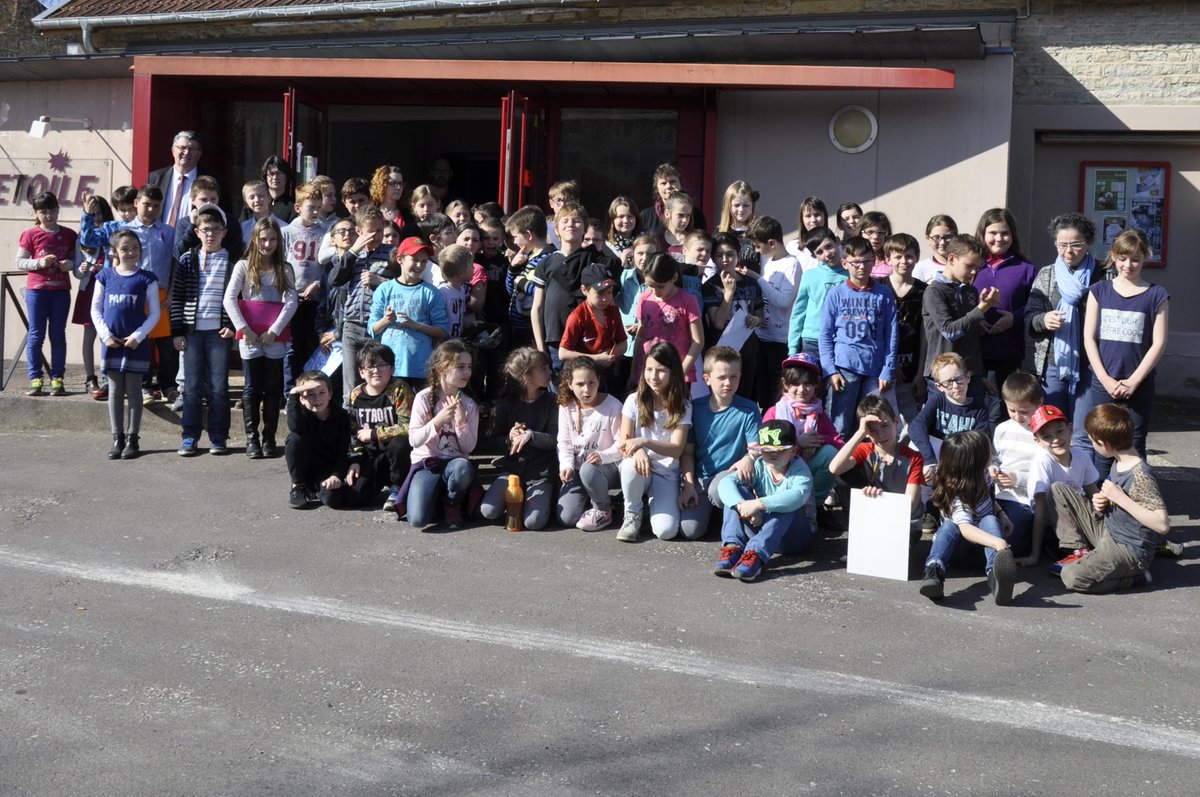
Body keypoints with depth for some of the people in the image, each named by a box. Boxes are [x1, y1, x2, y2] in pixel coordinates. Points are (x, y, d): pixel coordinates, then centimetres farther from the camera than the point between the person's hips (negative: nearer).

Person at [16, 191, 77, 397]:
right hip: (36, 289, -2)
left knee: (58, 335, 5)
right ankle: (35, 379, 6)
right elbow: (19, 262, -2)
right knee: (36, 335, 1)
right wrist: (39, 262, -17)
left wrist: (70, 264, -10)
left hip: (61, 290, 2)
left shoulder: (69, 235, 5)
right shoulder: (30, 235, -1)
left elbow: (77, 258, 12)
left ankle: (57, 378, 9)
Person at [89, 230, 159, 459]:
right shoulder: (105, 276, 5)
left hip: (136, 344, -2)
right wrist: (106, 335, -5)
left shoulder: (147, 278, -1)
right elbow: (95, 309, 7)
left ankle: (132, 439, 9)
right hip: (112, 343, 2)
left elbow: (154, 313, -1)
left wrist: (138, 336, -11)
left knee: (133, 391, 3)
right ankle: (117, 439, 14)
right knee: (115, 391, 7)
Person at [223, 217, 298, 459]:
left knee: (273, 389, 4)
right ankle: (251, 439, 6)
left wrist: (274, 331, -12)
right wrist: (244, 329, -13)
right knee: (252, 388, 2)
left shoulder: (284, 269, 7)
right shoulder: (244, 266, 4)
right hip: (250, 337, -1)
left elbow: (291, 302, -2)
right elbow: (229, 299, -4)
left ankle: (269, 438, 11)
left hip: (275, 337, 1)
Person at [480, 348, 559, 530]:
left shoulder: (551, 402, 1)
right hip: (511, 469, 1)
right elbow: (493, 443, 4)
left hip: (540, 472, -1)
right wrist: (510, 439, -16)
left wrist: (531, 435, -20)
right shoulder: (505, 405, 3)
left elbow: (555, 440, -6)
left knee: (534, 522, -23)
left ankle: (543, 498, 11)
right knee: (489, 512, -19)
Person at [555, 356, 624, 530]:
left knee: (588, 470, -41)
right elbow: (564, 442, 3)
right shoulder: (566, 407, 0)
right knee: (566, 518, -15)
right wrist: (566, 465, -14)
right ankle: (591, 496, 20)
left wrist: (603, 456, -27)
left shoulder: (612, 406, -11)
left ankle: (603, 511, -11)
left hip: (607, 467, -3)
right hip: (577, 468, 4)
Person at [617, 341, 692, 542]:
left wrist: (644, 442, -31)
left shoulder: (682, 407, -4)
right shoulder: (634, 401, -3)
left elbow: (676, 449, -13)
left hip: (667, 475, -1)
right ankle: (632, 514, -10)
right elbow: (624, 444, -5)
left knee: (666, 531, -23)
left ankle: (654, 501, 12)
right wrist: (638, 451, -31)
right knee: (632, 464, -38)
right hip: (639, 472, 1)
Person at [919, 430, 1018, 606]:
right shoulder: (956, 496, -28)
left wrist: (1001, 514, -3)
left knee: (990, 520, -31)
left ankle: (995, 574, -60)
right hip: (962, 541, -4)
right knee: (950, 526, -36)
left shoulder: (982, 474, -7)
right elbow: (965, 528, -43)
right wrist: (997, 542, -58)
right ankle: (934, 571, -63)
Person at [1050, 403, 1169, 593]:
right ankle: (1081, 551, 5)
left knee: (1072, 578, -28)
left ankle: (1134, 576, -6)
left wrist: (1119, 497, -30)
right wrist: (1102, 501, -4)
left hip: (1130, 549, -9)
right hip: (1106, 530, 9)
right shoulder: (1119, 462, 1)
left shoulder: (1140, 477, -26)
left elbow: (1162, 525, -32)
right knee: (1058, 490, 7)